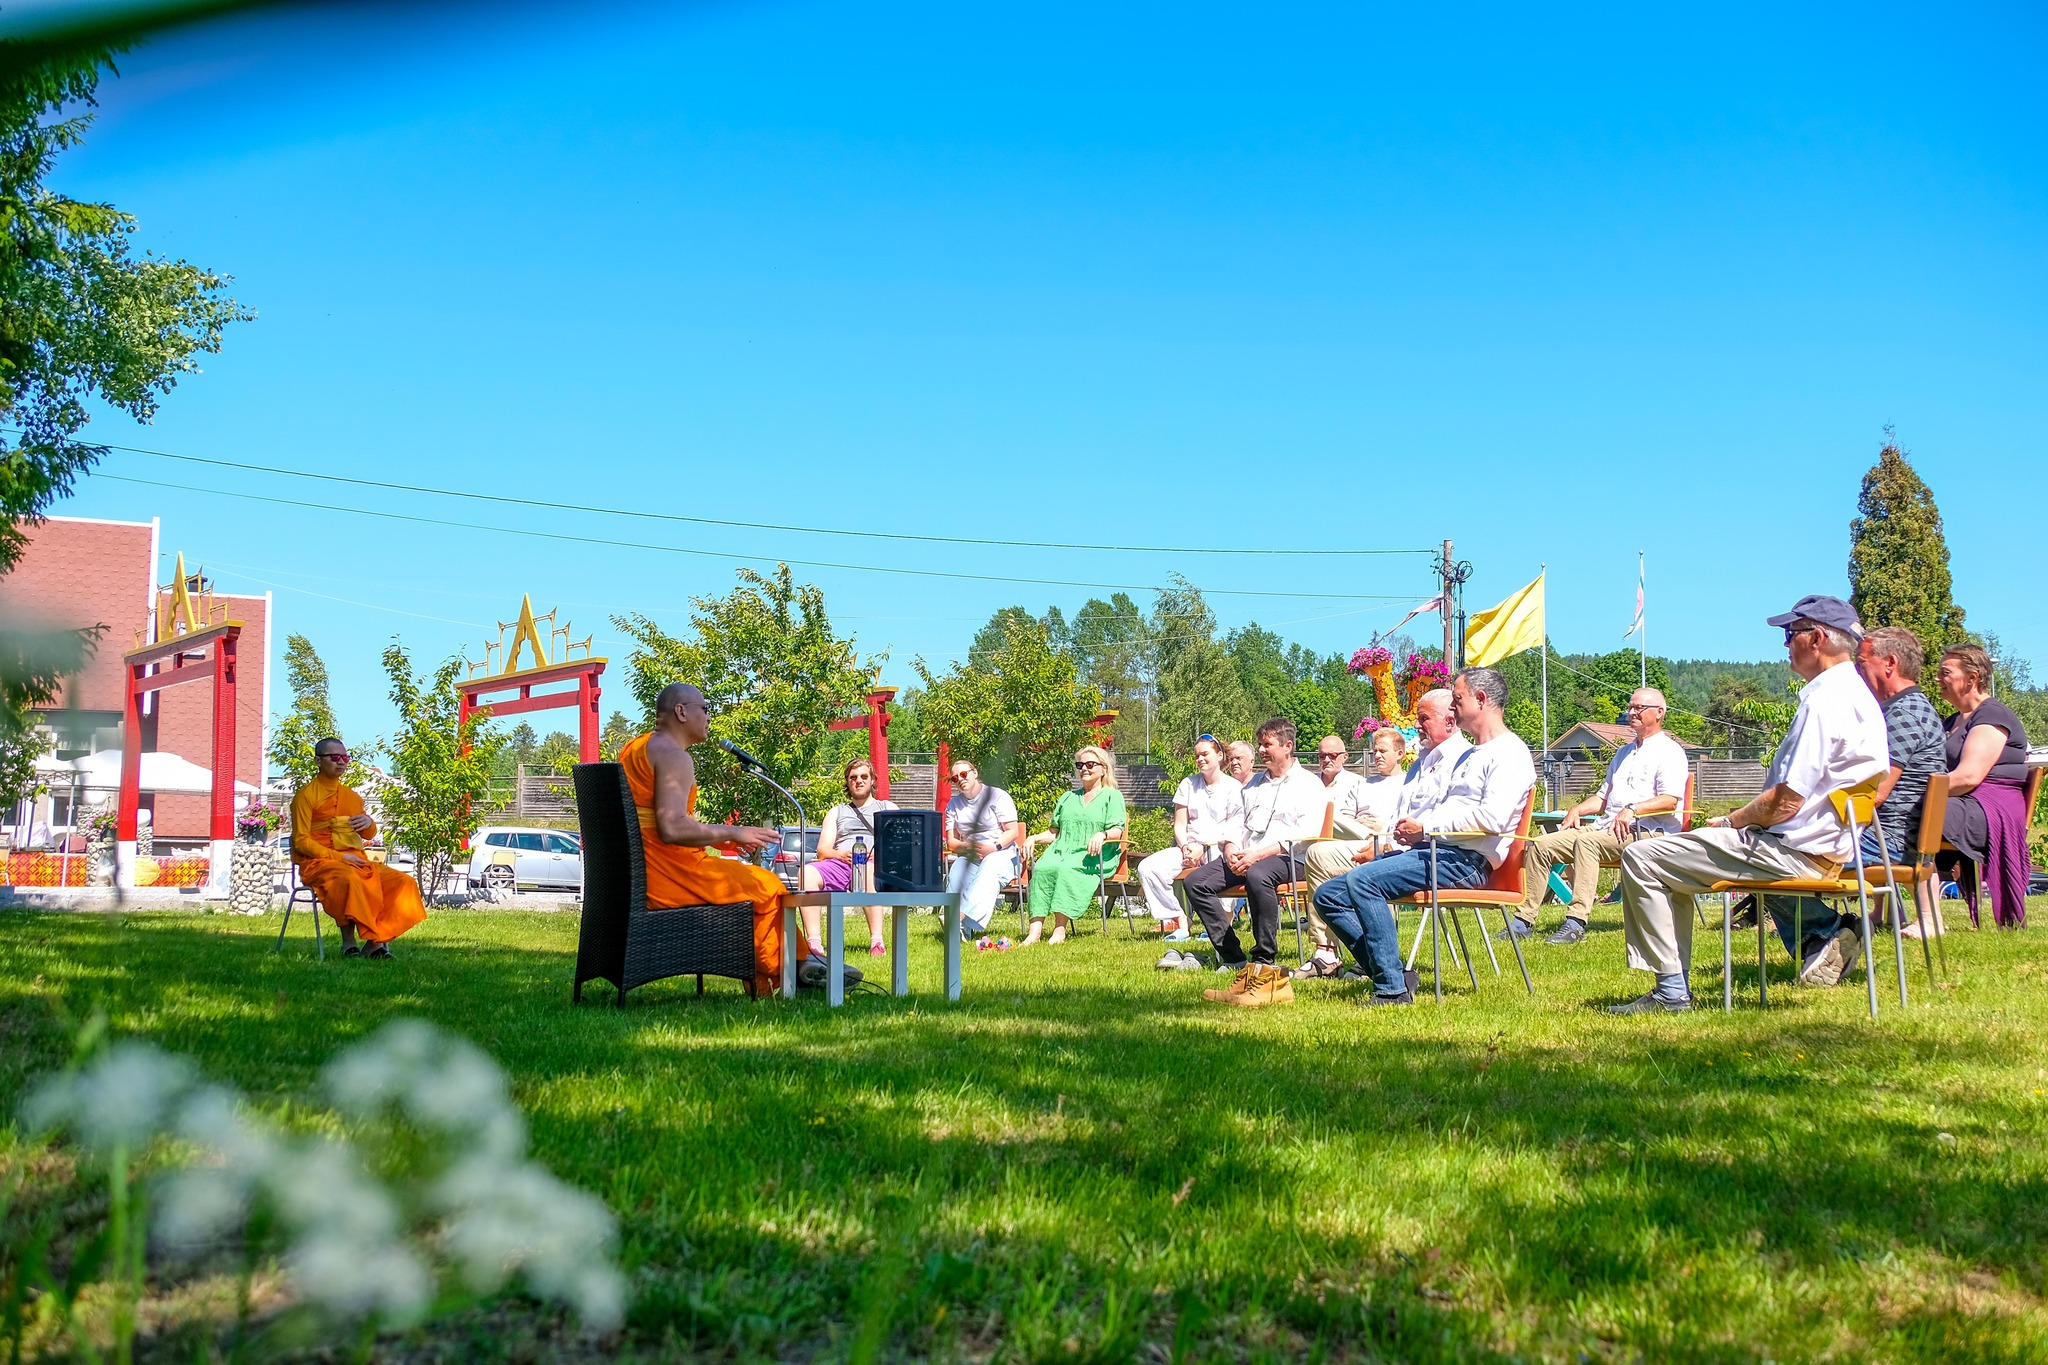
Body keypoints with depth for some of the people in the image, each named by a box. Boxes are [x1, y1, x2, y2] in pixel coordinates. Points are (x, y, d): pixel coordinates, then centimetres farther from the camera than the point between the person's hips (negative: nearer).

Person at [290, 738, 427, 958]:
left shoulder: (352, 796, 21)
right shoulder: (306, 795, 1)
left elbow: (368, 836, 26)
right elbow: (302, 841, -7)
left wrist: (369, 824, 0)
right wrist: (338, 857, -17)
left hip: (355, 860, 7)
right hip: (319, 862, -6)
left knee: (402, 882, -16)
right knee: (350, 879, -40)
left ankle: (376, 941, -19)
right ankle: (349, 944, -28)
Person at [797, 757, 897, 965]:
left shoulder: (887, 808, 25)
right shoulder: (836, 812, 31)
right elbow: (823, 849, 17)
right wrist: (841, 854, -8)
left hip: (874, 863, -3)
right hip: (839, 863, 3)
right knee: (807, 873, -32)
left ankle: (877, 941, -49)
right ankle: (813, 942, -42)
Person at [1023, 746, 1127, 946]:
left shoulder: (1112, 796, 14)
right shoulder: (1067, 798, 31)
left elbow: (1117, 831, 0)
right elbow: (1054, 832, 27)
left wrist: (1102, 834, -22)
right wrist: (1034, 838, 7)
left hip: (1094, 856, -4)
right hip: (1061, 851, 4)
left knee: (1066, 869, -37)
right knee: (1042, 868, -30)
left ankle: (1060, 929, -41)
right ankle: (1035, 929, -40)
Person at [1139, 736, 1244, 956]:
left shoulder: (1233, 788, 4)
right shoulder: (1189, 784, 17)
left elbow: (1234, 831, -3)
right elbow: (1179, 824, 13)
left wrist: (1204, 847, -14)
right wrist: (1185, 846, -7)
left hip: (1218, 849, -5)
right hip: (1188, 846, 5)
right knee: (1147, 868, -21)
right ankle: (1180, 923, -19)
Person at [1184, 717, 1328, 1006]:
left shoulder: (1308, 784, 3)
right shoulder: (1255, 785, 27)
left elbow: (1306, 835, -10)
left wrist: (1259, 854, -19)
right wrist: (1230, 848, -2)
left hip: (1286, 858, -8)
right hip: (1245, 856, 8)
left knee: (1257, 876, -41)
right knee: (1195, 882, -14)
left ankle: (1264, 966, -37)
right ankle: (1234, 959, -19)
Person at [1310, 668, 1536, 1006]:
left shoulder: (1509, 753, -4)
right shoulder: (1469, 756, 29)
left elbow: (1492, 818, -19)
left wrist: (1426, 826, -14)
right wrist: (1411, 831, 5)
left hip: (1466, 861, -10)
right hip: (1435, 851, 10)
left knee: (1362, 880, -30)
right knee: (1328, 895, -1)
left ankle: (1393, 988, -26)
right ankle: (1389, 974, -10)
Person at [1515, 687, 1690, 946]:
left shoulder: (1669, 751, 2)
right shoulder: (1623, 753, 29)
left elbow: (1670, 800, -13)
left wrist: (1633, 810, -26)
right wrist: (1577, 810, 11)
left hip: (1647, 831, -8)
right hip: (1607, 828, 8)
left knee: (1587, 842, -37)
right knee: (1540, 844, -9)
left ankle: (1576, 922, -43)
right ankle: (1524, 920, -12)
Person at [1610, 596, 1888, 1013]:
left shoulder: (1824, 700, -19)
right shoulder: (1859, 694, 13)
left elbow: (1786, 801, -22)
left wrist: (1729, 822, -6)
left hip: (1794, 851, -10)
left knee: (1641, 857, -9)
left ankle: (1672, 989, -8)